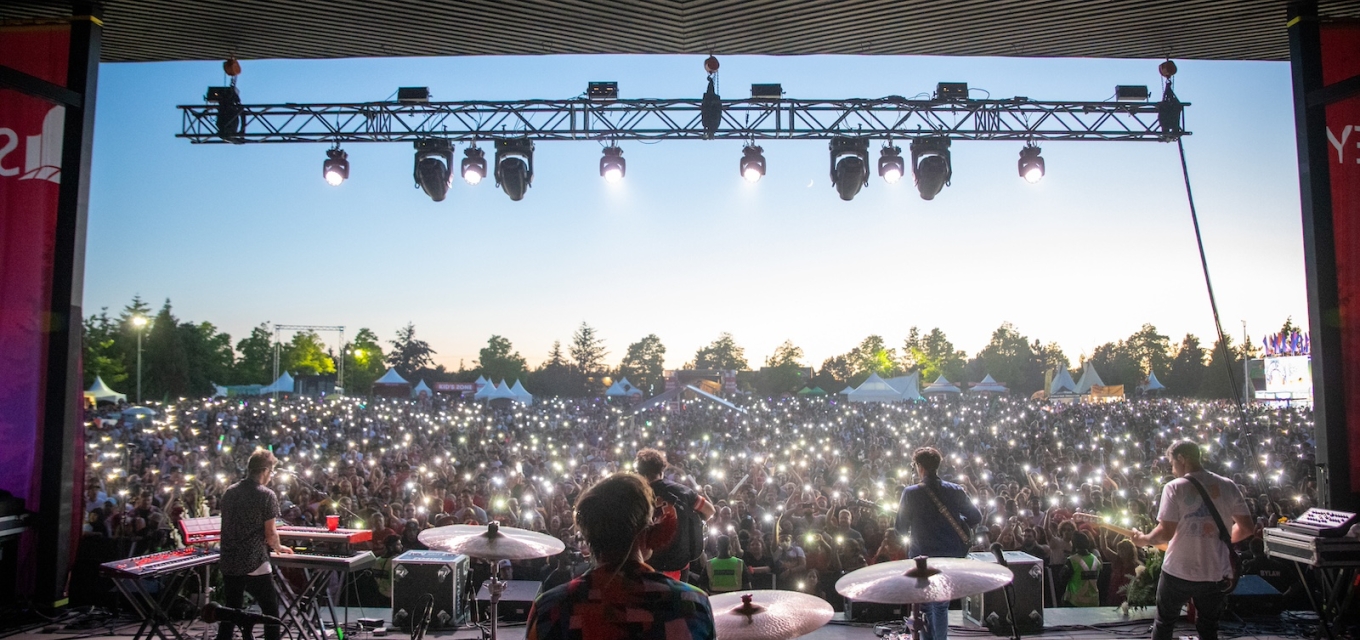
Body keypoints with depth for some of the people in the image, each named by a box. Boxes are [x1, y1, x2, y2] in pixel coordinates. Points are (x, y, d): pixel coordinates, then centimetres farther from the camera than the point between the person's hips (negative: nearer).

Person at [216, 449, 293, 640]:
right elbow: (270, 534, -12)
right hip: (255, 564, -6)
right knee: (271, 613, 4)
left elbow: (228, 525, 17)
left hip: (229, 563, 7)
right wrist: (278, 547, 10)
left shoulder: (229, 492, 8)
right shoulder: (267, 495, -12)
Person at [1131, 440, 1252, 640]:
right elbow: (1247, 528, 3)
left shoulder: (1174, 487, -13)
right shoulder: (1228, 486, -1)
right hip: (1215, 573, 4)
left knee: (1163, 623, 15)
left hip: (1178, 571, -3)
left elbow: (1166, 533, -18)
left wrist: (1144, 540, 1)